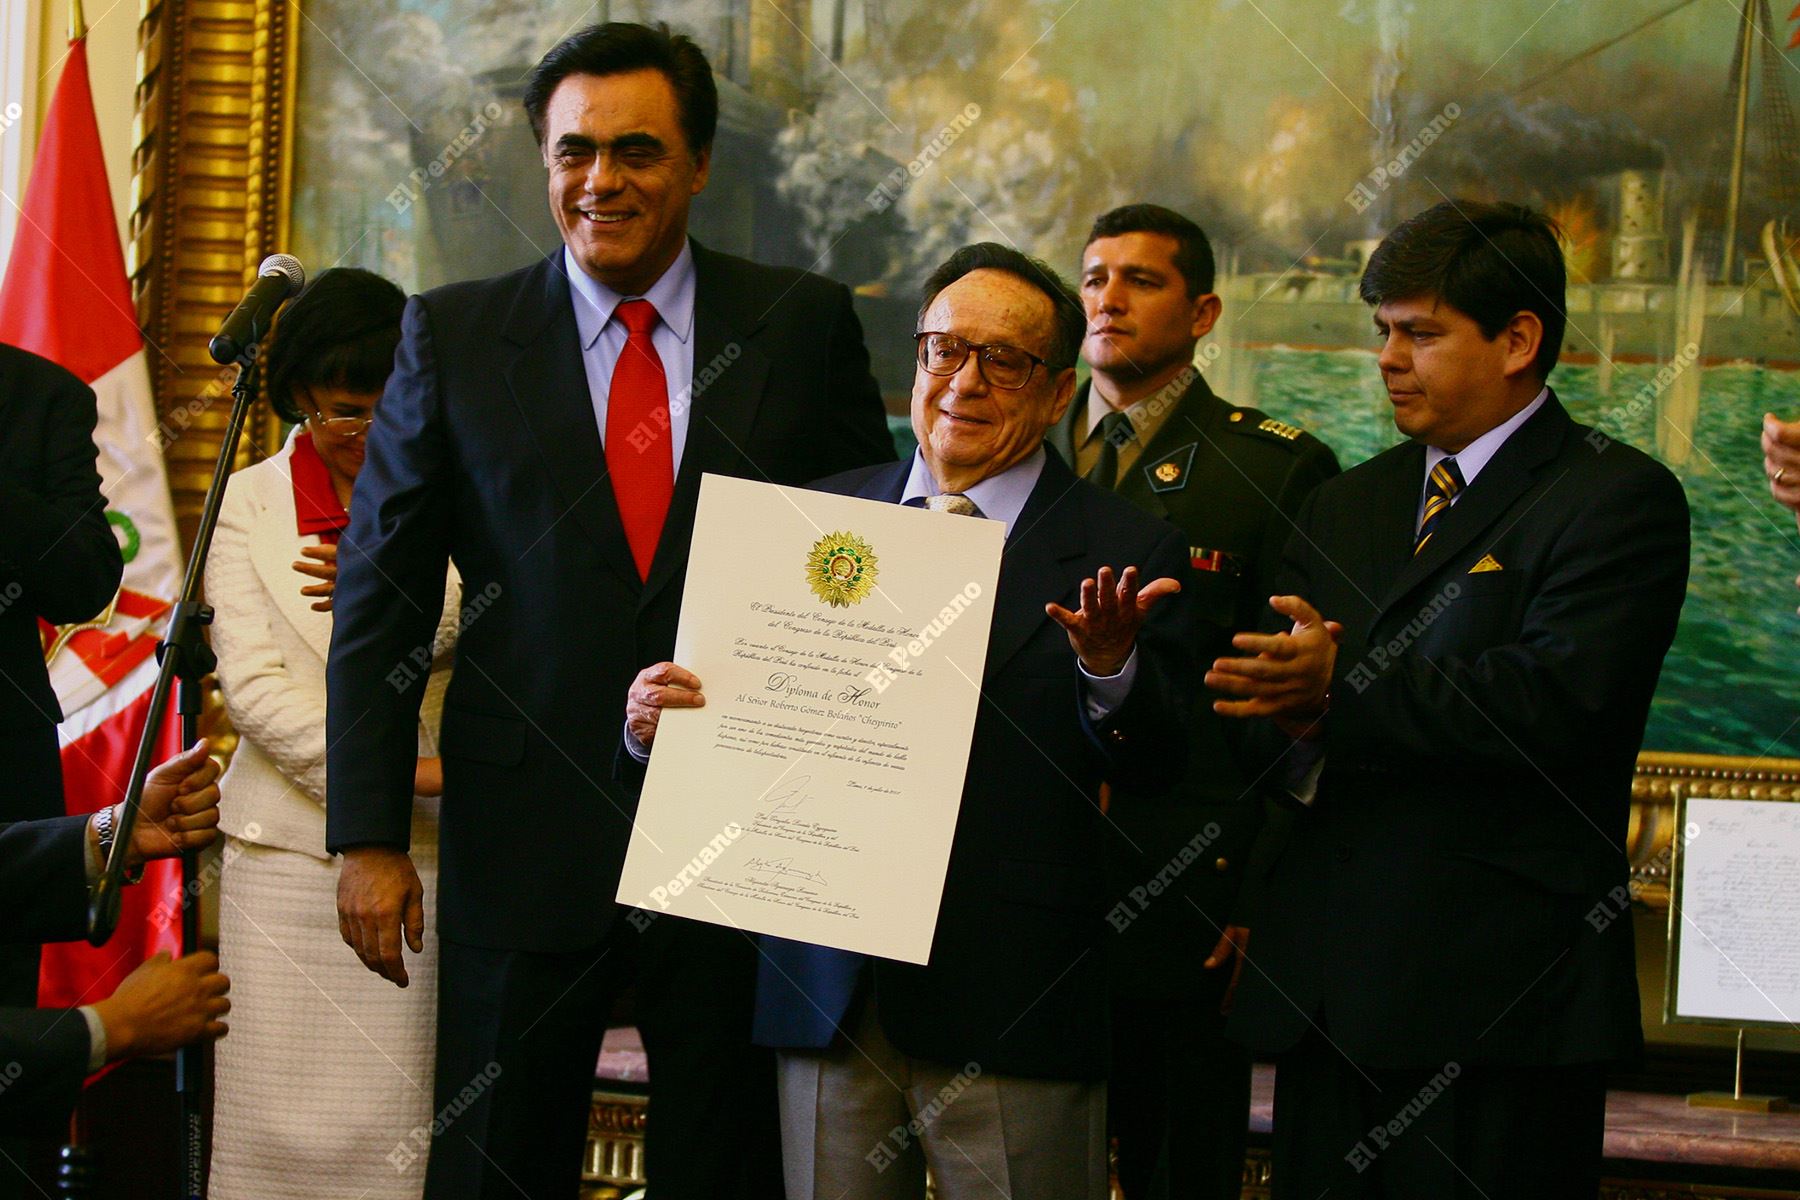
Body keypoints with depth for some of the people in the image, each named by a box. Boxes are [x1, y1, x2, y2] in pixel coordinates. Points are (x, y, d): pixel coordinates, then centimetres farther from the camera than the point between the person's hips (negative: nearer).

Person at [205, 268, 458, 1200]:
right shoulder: (248, 504, 9)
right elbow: (253, 683, -1)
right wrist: (398, 772, -11)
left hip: (423, 850, -1)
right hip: (288, 849, 1)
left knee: (401, 1119, -5)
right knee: (283, 1118, -2)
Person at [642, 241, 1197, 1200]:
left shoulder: (1128, 551, -1)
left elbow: (1157, 777, -8)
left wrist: (1109, 668, -26)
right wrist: (660, 718, -8)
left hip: (1012, 1007, -3)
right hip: (829, 989, 3)